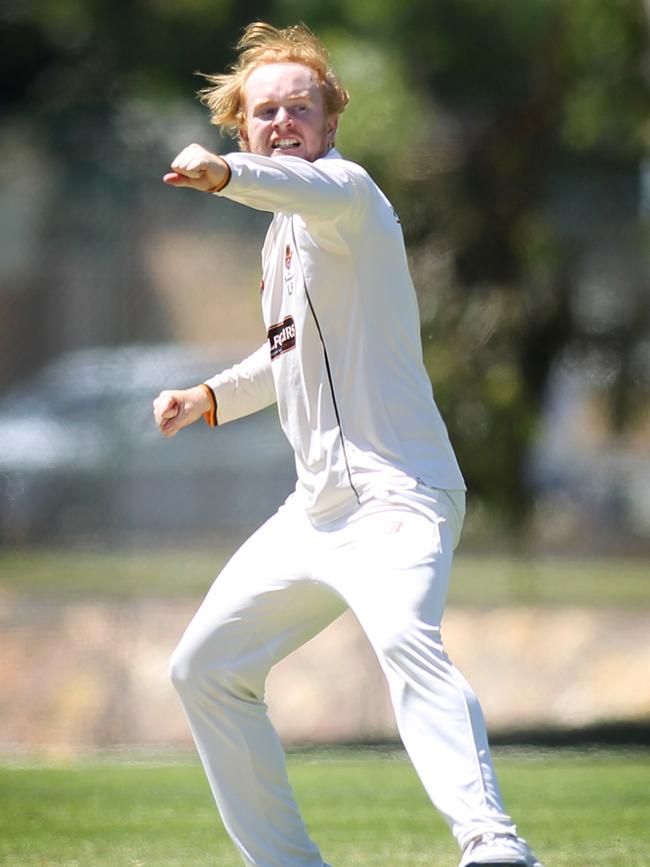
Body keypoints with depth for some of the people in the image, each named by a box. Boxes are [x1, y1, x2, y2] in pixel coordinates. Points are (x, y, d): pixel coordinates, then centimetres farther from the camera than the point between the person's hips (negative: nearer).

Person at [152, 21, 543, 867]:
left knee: (405, 640, -36)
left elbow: (318, 188, -35)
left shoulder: (345, 190, -7)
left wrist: (226, 174, -54)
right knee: (206, 670, 14)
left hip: (397, 494, -10)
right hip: (317, 507, 10)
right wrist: (211, 397, 21)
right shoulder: (285, 231, 20)